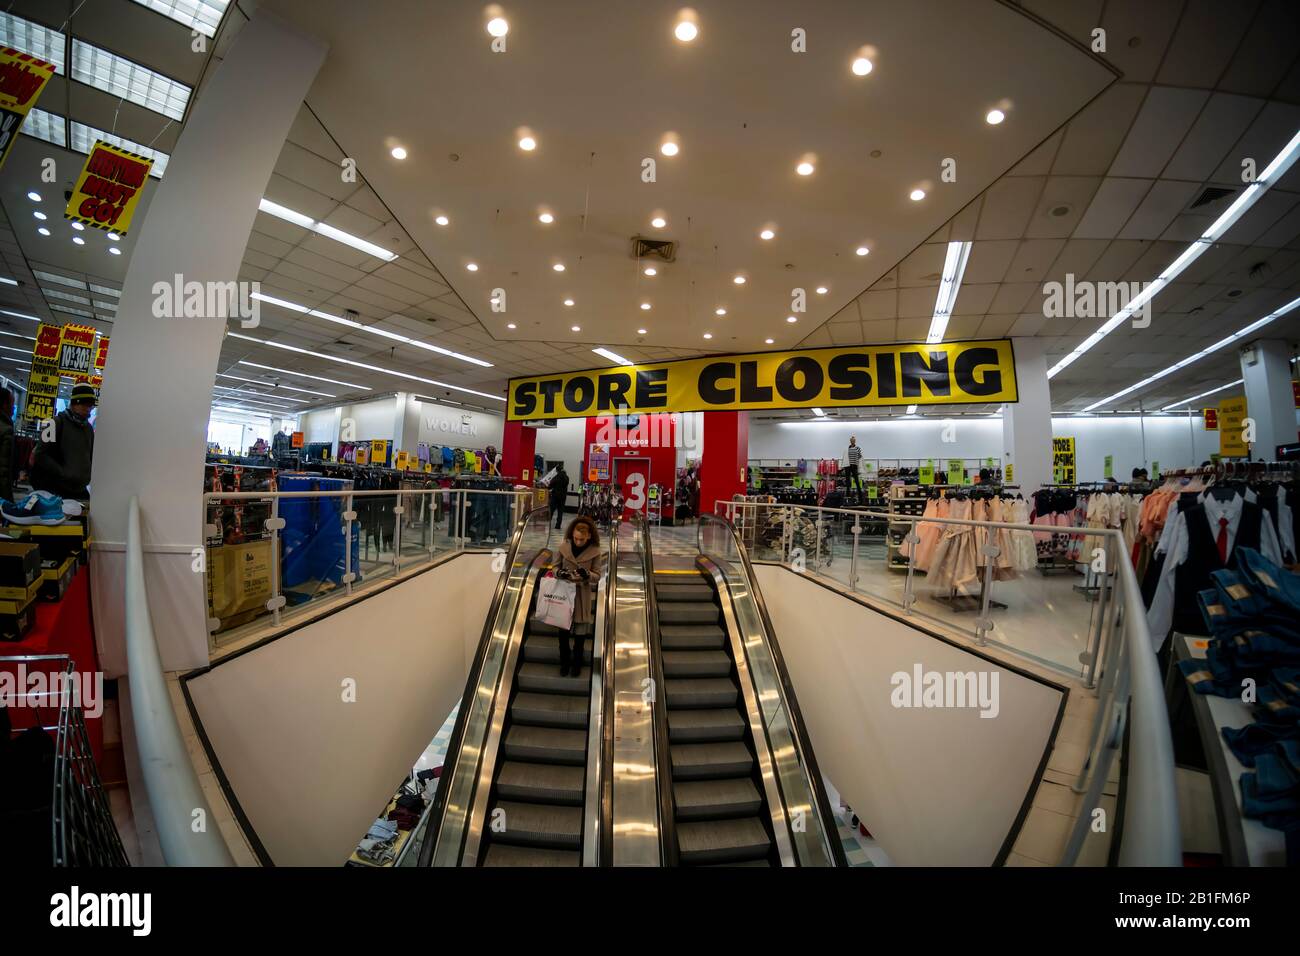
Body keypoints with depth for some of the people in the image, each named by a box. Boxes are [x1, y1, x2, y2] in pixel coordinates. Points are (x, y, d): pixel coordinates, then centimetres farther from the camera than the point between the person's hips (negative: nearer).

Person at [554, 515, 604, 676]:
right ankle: (564, 662, 32)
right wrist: (559, 573, -19)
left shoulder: (595, 552, -14)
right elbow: (557, 567, 4)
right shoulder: (563, 546, -10)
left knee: (579, 632, 11)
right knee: (563, 630, 11)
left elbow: (597, 576, -8)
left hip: (582, 595, -1)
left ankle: (577, 663, 33)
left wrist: (587, 574, -29)